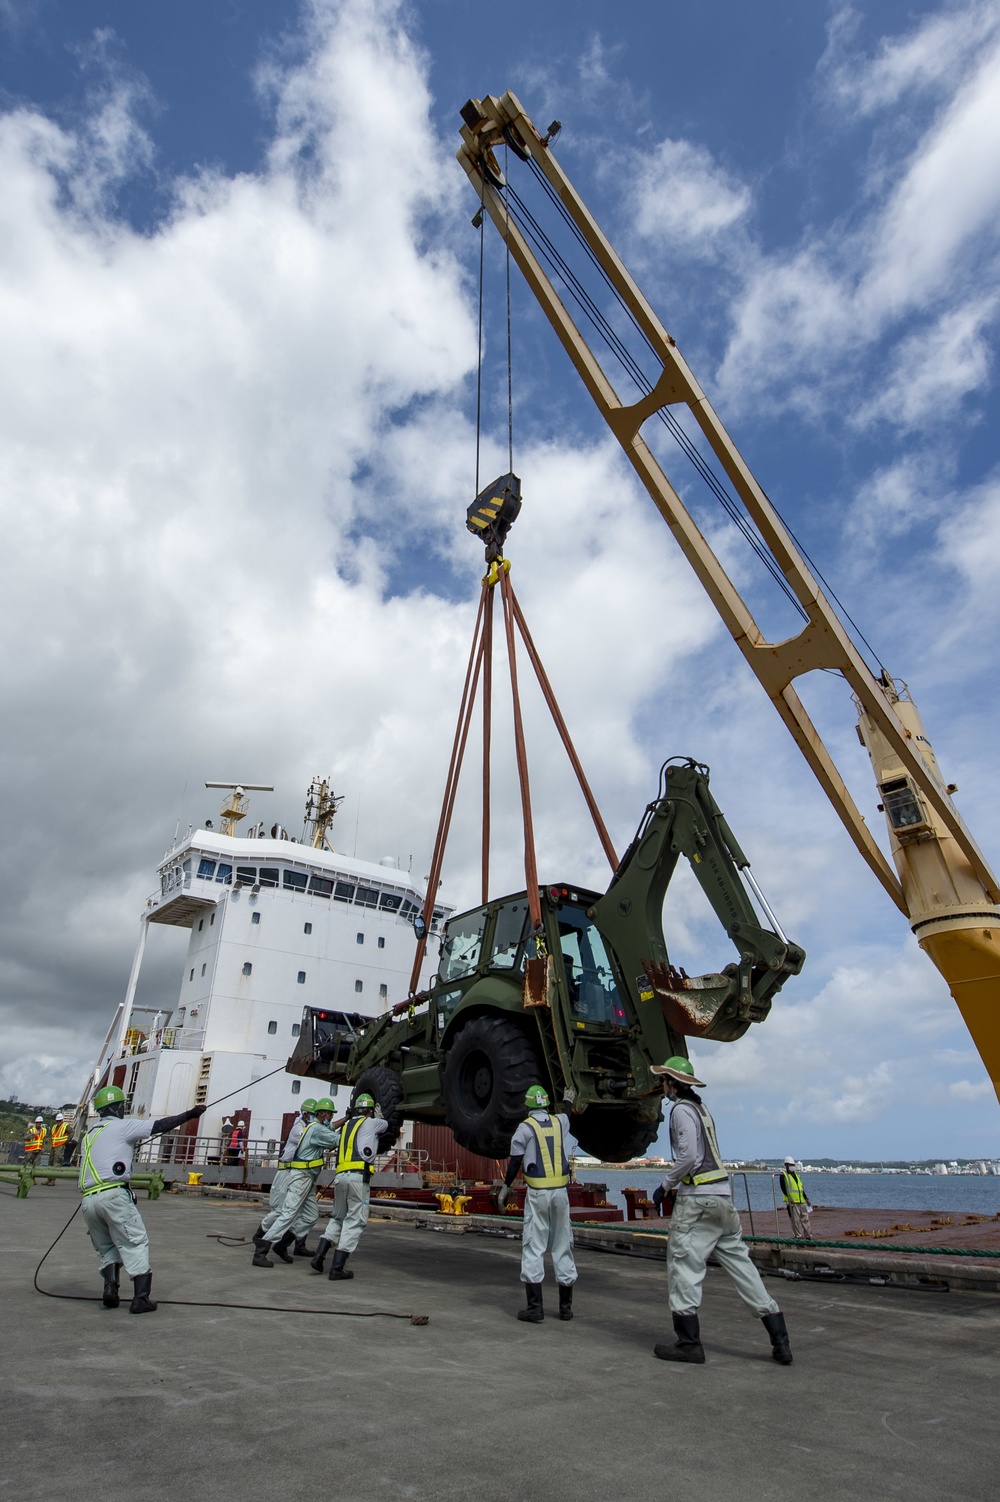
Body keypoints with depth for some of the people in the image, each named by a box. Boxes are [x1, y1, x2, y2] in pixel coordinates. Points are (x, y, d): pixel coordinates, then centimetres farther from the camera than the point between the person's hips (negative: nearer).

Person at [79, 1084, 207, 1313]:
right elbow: (159, 1126, -3)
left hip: (88, 1200, 7)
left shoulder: (88, 1136, 23)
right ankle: (140, 1298, -5)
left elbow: (85, 1165, 25)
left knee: (106, 1248, 22)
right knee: (135, 1244, 0)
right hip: (113, 1195, -6)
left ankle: (110, 1286, 2)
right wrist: (189, 1114, 1)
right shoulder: (123, 1126, 2)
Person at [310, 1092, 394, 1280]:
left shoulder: (346, 1125, 22)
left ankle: (319, 1255, 9)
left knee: (337, 1218, 21)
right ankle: (337, 1267, -4)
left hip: (339, 1176, 7)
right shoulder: (371, 1123, 7)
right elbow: (386, 1124, 25)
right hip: (358, 1176, -6)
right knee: (354, 1221, -1)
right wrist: (379, 1113, 43)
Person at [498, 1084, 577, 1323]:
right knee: (562, 1247, 11)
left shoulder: (525, 1127, -5)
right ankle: (566, 1307, 18)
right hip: (560, 1191, 4)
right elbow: (567, 1114, 33)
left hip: (537, 1193, -4)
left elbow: (515, 1162, -4)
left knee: (533, 1248, 1)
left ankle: (534, 1307, 0)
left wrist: (504, 1189, 7)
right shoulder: (560, 1122, 7)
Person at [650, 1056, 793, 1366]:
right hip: (722, 1195, 9)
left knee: (682, 1264, 0)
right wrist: (677, 1187, 20)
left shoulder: (682, 1110, -10)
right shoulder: (699, 1108, 18)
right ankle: (780, 1340, 12)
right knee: (739, 1263, 11)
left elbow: (689, 1156, -19)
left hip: (698, 1198, -9)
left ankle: (689, 1342, 3)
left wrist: (665, 1186, -8)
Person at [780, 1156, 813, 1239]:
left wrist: (807, 1199, 21)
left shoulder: (796, 1175, 21)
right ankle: (799, 1236, 0)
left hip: (801, 1201, 7)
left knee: (805, 1218, 7)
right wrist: (789, 1197, -25)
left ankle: (808, 1236, 13)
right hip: (792, 1202, -7)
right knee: (796, 1220, -6)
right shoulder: (783, 1175, -1)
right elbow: (783, 1188, -12)